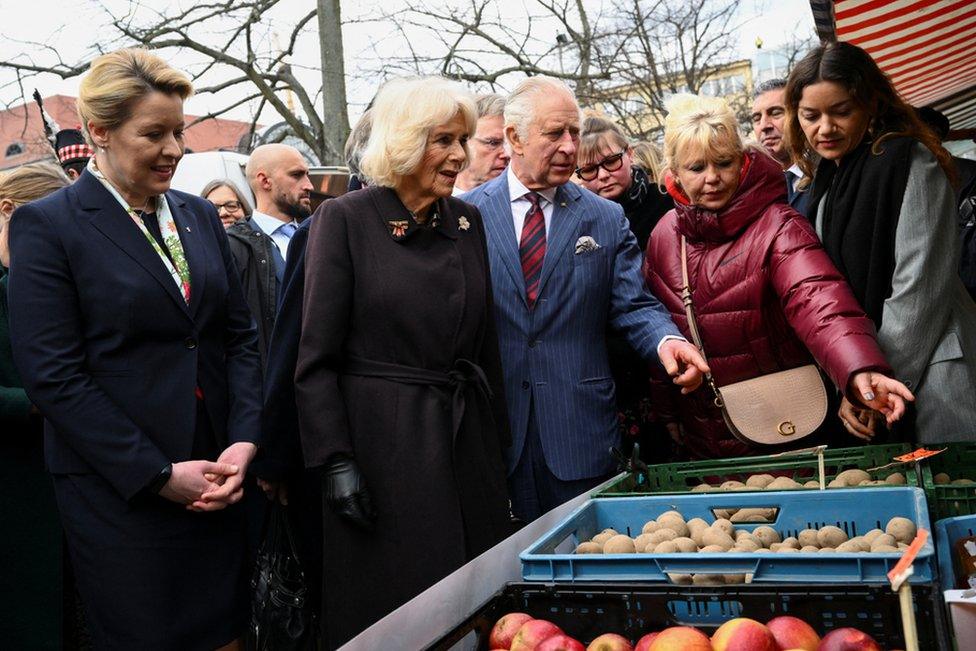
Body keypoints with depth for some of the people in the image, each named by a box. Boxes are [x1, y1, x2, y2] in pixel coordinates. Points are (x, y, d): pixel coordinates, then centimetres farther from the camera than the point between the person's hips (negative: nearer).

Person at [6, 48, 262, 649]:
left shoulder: (199, 215, 10)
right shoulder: (47, 225, -7)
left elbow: (240, 335, 10)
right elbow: (52, 374, -13)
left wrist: (244, 442, -5)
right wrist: (158, 475, -15)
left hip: (215, 474, 5)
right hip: (119, 487, -5)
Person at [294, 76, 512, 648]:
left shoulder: (469, 222, 7)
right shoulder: (346, 220, -7)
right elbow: (317, 357, -9)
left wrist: (500, 441, 11)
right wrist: (336, 461, -14)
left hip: (465, 434, 5)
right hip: (382, 436, -5)